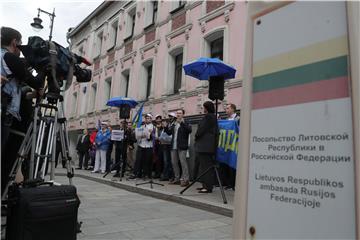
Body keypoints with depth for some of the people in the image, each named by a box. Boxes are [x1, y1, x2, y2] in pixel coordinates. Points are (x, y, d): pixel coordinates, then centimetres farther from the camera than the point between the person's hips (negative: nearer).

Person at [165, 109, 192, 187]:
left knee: (183, 162, -8)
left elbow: (189, 130, -20)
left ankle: (185, 180, -3)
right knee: (174, 163, 10)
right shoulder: (173, 123, 16)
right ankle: (177, 179, 21)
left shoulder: (185, 123, -2)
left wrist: (182, 123, -25)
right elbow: (169, 132, 20)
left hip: (182, 146, -7)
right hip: (174, 146, 7)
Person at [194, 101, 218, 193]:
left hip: (205, 145, -10)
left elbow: (201, 129, -16)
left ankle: (208, 187, -3)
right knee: (205, 165, 14)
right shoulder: (213, 117, 17)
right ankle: (206, 185, 20)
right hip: (209, 145, 10)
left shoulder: (208, 117, -13)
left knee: (206, 165, -7)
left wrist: (196, 137, 3)